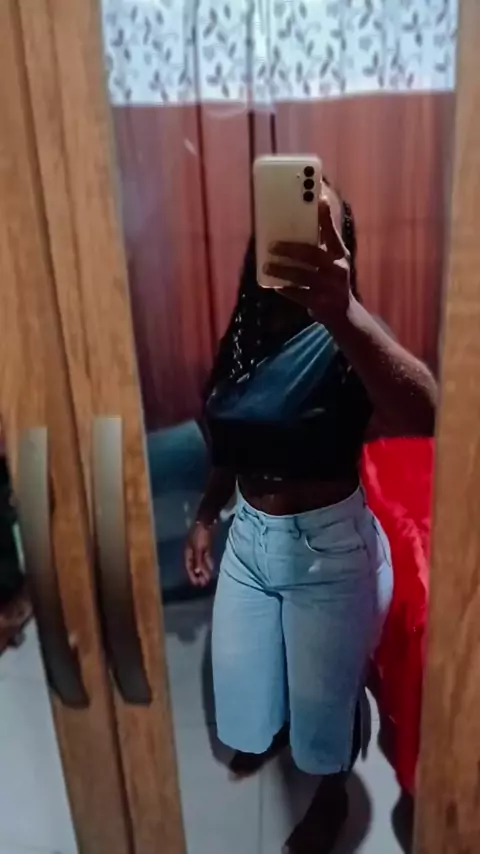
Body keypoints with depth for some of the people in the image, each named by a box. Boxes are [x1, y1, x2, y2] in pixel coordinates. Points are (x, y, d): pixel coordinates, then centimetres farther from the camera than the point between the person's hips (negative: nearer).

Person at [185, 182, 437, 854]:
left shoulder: (345, 337, -23)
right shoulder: (245, 333, -3)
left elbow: (423, 415, -46)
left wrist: (342, 312, -59)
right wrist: (206, 517, 12)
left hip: (330, 542, -5)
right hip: (250, 533, 6)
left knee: (327, 684, 17)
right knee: (241, 668, 25)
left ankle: (332, 790, 49)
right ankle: (268, 731, 60)